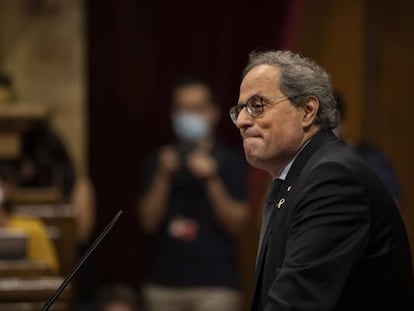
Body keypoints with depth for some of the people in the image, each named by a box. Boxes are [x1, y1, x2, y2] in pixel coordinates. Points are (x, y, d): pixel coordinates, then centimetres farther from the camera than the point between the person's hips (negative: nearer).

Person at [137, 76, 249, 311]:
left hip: (215, 285, -3)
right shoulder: (158, 161, 12)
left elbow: (237, 225, -2)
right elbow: (149, 222, 4)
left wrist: (212, 181, -13)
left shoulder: (230, 160, 5)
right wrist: (163, 177, -8)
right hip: (164, 285, 3)